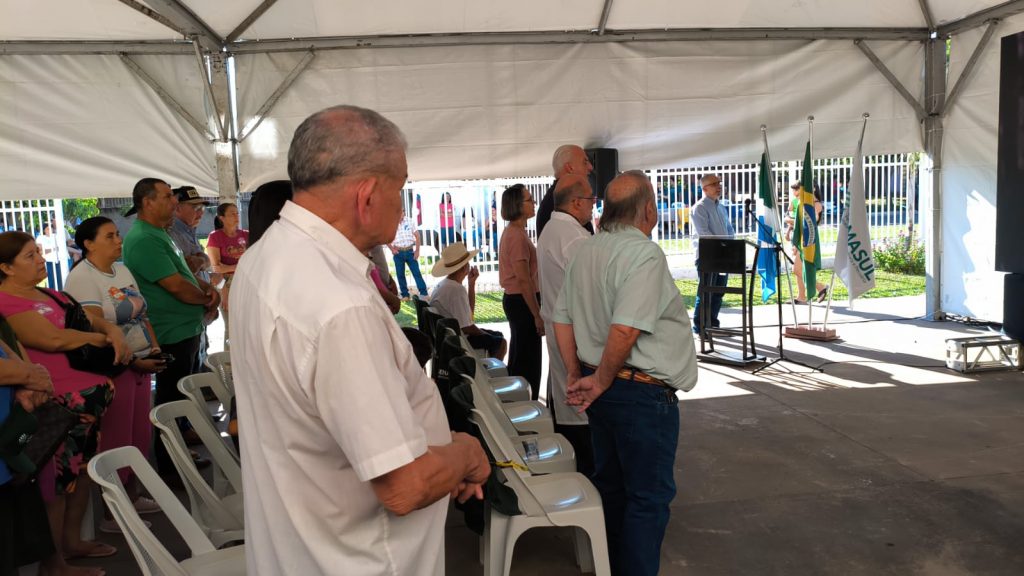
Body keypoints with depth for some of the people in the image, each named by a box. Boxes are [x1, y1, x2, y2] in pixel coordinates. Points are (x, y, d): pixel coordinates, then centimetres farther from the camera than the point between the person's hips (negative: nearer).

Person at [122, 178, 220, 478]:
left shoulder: (160, 234, 13)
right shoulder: (144, 240, -21)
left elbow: (185, 271, 18)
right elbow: (176, 286, -24)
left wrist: (209, 288, -2)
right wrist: (207, 300, -7)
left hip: (187, 329, 10)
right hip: (172, 334, -10)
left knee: (186, 396, 21)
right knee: (172, 402, 2)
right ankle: (169, 468, 15)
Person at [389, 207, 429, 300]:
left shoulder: (409, 221, 3)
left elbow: (417, 236, 5)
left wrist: (417, 250, -2)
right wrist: (392, 249, -7)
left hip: (410, 251, 1)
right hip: (398, 253, 0)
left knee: (417, 272, -1)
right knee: (400, 274, 5)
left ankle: (424, 293, 1)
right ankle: (405, 295, 14)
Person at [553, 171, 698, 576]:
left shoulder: (585, 252, 6)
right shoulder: (645, 254, -19)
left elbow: (562, 319, 10)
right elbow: (625, 330, -27)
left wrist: (576, 375, 12)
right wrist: (601, 382, -14)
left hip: (605, 389, 9)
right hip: (642, 393, -8)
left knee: (610, 483, 22)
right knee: (649, 496, 7)